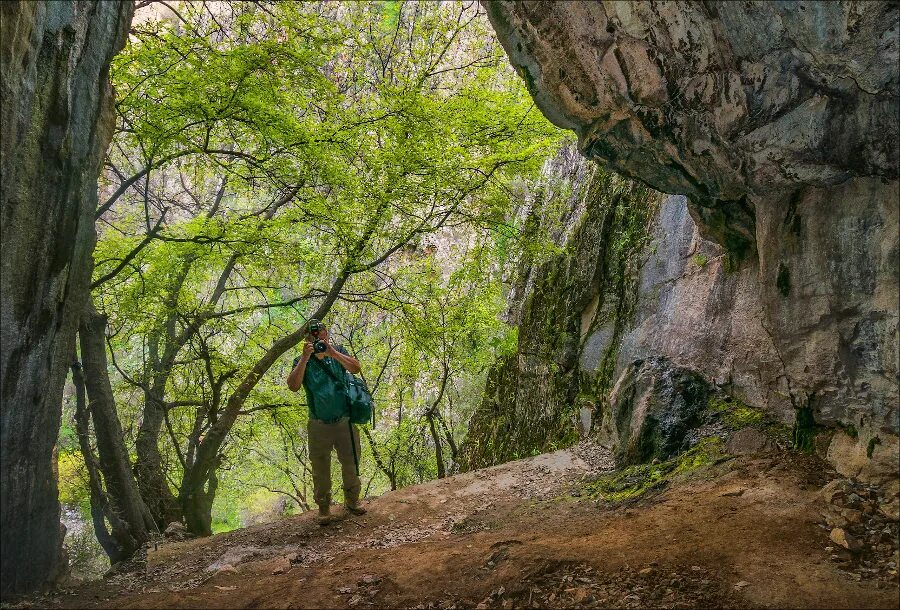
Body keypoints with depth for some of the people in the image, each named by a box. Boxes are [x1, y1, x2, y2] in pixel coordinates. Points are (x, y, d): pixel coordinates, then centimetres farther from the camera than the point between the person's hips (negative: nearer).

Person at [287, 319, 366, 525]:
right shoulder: (301, 361, -3)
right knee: (320, 469, 7)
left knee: (351, 464, 11)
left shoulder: (338, 351, 1)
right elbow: (293, 386, -18)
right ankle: (323, 508, 22)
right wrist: (305, 358, -25)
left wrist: (333, 353, -25)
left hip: (345, 421, 1)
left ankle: (352, 501, 30)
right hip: (319, 425, -1)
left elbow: (355, 368, -14)